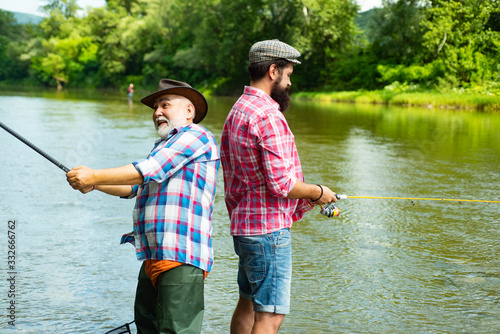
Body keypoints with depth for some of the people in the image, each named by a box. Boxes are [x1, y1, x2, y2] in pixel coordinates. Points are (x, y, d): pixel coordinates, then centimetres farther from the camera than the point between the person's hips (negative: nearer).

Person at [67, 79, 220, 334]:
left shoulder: (196, 136, -4)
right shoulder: (163, 146, 28)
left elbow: (149, 171, -14)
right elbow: (133, 187, 27)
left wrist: (95, 176, -9)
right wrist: (93, 184, 12)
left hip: (181, 258, -10)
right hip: (154, 256, 10)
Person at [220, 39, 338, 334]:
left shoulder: (237, 111, 14)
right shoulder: (268, 116, -18)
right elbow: (281, 183, -23)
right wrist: (317, 192, -6)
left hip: (243, 224, 10)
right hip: (269, 229, -10)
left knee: (249, 303, 19)